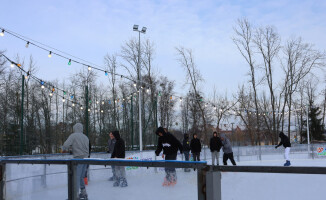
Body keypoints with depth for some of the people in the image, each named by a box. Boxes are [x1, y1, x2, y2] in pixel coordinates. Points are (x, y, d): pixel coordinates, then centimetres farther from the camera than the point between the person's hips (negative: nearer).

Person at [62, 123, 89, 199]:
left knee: (76, 177, -7)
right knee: (81, 177, 17)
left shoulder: (73, 135, -4)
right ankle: (84, 194, 22)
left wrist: (64, 149, 9)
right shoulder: (85, 137, 16)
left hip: (79, 158, -7)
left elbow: (65, 145, -14)